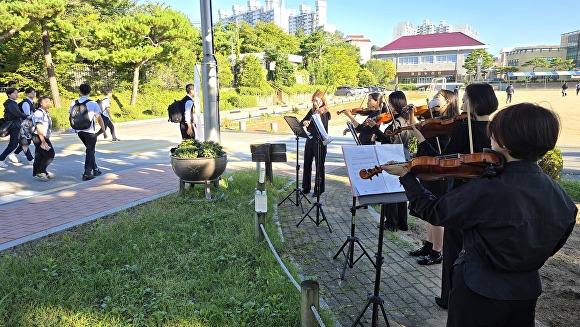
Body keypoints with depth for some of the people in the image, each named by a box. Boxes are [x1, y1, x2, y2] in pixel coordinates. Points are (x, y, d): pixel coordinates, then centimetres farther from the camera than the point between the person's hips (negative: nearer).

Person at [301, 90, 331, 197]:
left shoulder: (325, 113, -7)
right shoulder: (312, 111, 11)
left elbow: (323, 125, -23)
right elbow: (302, 122, 9)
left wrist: (318, 115, -39)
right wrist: (304, 122, -13)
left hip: (319, 141, -6)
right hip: (309, 140, 7)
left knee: (319, 166, 2)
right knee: (307, 164, 12)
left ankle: (319, 189, 12)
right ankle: (306, 187, 24)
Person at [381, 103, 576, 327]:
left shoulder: (487, 190, -29)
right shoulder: (555, 192, -8)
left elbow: (433, 212, -17)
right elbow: (554, 243, 7)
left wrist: (405, 175, -7)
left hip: (479, 291, -6)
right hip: (528, 292, 6)